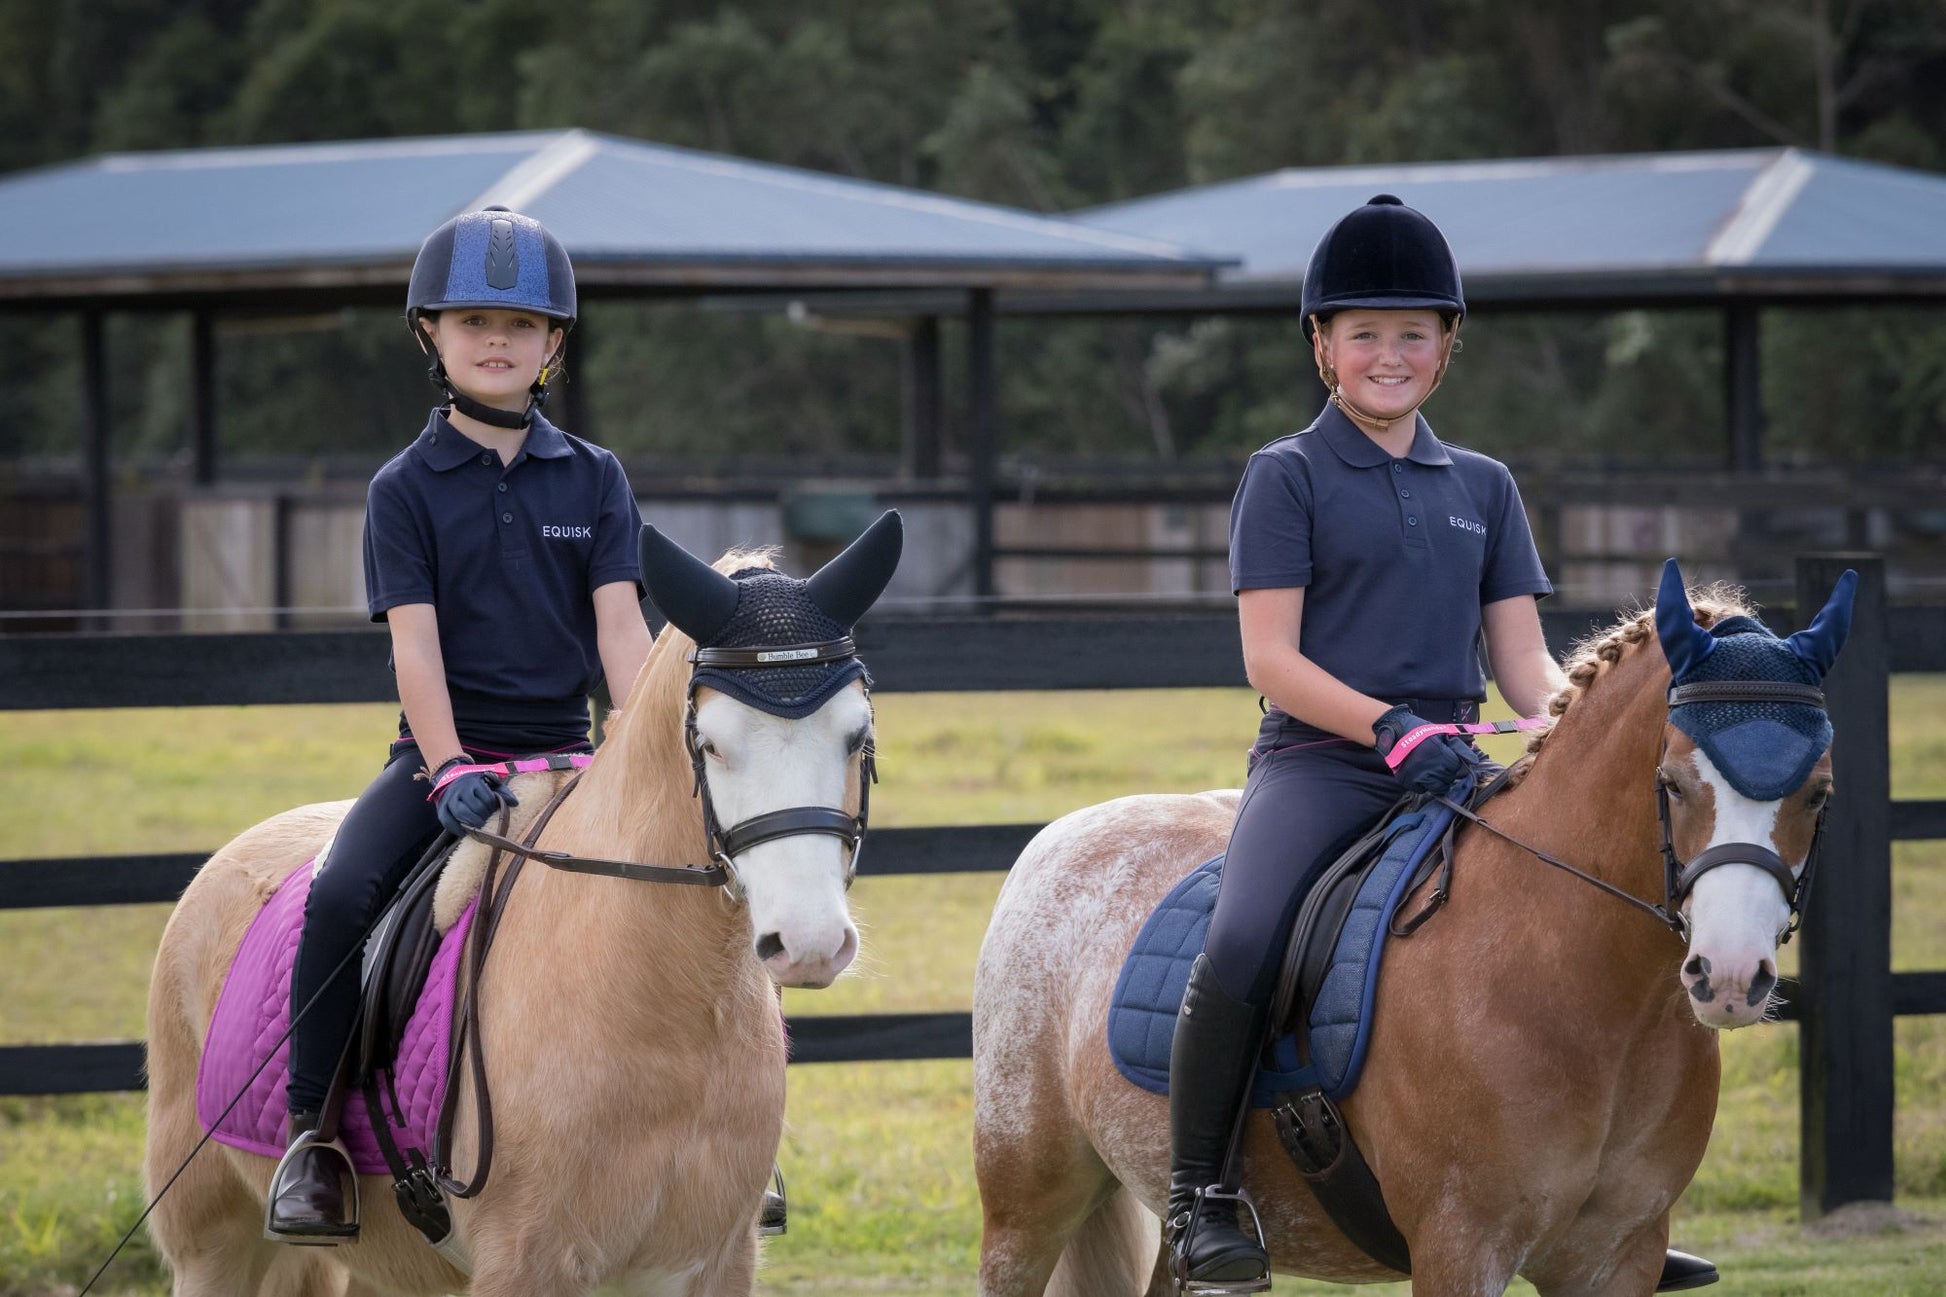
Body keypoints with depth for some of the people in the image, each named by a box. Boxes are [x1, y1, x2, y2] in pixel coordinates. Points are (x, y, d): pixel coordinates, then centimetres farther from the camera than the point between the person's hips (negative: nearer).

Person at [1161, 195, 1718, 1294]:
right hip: (1319, 760, -5)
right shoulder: (1288, 477, 3)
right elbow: (1272, 658, -5)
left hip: (1452, 769, 5)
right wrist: (1390, 726, -20)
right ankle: (1197, 1194, -15)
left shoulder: (1484, 488, 18)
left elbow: (1524, 663, 14)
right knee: (1240, 947, -31)